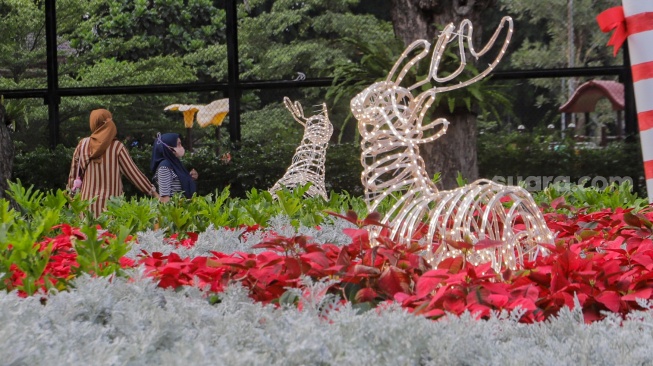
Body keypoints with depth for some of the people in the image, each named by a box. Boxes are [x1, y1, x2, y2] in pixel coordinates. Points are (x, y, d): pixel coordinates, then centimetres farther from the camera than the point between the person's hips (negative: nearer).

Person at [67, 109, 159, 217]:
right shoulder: (117, 147, -3)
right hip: (110, 204, -2)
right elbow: (134, 173, -1)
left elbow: (73, 174, 10)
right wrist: (154, 193, 5)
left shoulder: (82, 144, 5)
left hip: (87, 201, 3)